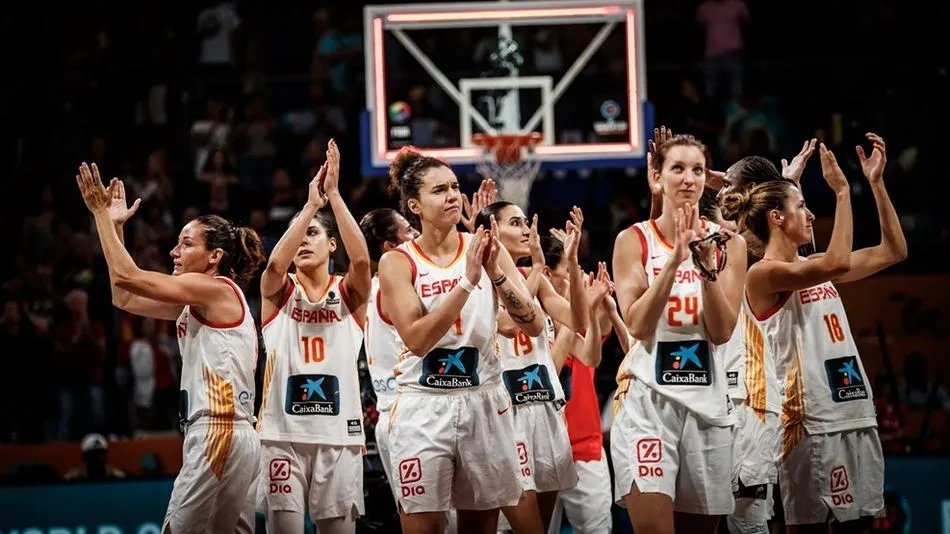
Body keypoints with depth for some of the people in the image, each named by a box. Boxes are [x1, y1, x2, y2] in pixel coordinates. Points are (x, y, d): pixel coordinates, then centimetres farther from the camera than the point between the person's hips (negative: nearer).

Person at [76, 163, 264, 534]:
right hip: (231, 437, 10)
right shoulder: (196, 303, 18)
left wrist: (101, 214, -3)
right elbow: (124, 298, 22)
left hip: (219, 434, -10)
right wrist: (115, 225, 22)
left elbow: (126, 276, -12)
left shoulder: (218, 290, -8)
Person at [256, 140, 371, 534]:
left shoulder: (348, 293, 7)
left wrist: (334, 194, -20)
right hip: (284, 433, -1)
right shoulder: (278, 292, 6)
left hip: (338, 433, 1)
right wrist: (311, 203, -22)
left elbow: (361, 259, -14)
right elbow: (275, 263, -17)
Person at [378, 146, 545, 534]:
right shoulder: (398, 262, -4)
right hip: (424, 407, -3)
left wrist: (495, 272, -17)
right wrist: (467, 280, -22)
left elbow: (534, 326, -4)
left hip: (484, 403, 3)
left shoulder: (484, 248, 3)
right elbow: (417, 338, -17)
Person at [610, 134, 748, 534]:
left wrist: (707, 266, -16)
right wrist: (673, 261, -19)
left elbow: (722, 331, -3)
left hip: (707, 401, 3)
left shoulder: (728, 242, 6)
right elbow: (637, 325, -12)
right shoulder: (634, 240, 0)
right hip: (649, 398, -3)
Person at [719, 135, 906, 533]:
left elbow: (893, 251, 18)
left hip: (856, 416, 8)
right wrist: (842, 191, -17)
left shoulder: (814, 268, 16)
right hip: (812, 423, -8)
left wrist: (876, 182, 12)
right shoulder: (763, 274, -8)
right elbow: (837, 263, -23)